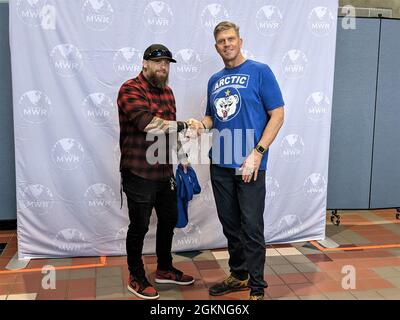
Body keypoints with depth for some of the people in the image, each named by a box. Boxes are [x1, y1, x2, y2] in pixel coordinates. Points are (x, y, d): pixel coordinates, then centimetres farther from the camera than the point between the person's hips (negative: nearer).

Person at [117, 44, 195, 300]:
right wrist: (183, 125, -21)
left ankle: (165, 269, 37)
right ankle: (136, 278, 23)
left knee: (169, 220, 18)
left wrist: (182, 155, 16)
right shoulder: (130, 89, -12)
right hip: (139, 173, -8)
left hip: (165, 172, 8)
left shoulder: (167, 91, 13)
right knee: (139, 226, 4)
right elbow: (148, 123, -27)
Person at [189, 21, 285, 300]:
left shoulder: (259, 72, -3)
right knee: (230, 224, 15)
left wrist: (258, 153, -16)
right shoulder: (215, 80, 14)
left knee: (252, 227, 0)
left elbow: (277, 115, -7)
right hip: (220, 164, 6)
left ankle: (257, 287, 14)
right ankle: (238, 275, 31)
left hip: (249, 165, -5)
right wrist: (201, 124, -2)